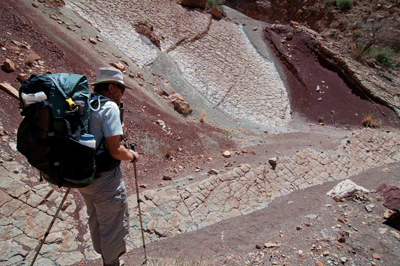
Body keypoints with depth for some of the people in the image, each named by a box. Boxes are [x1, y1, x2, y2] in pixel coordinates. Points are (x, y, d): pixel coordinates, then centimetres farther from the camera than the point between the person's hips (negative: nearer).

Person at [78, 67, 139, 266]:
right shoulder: (109, 107, -17)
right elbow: (115, 151, -23)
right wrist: (132, 155, -4)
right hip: (104, 180, -9)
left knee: (96, 219, 26)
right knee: (113, 225, 10)